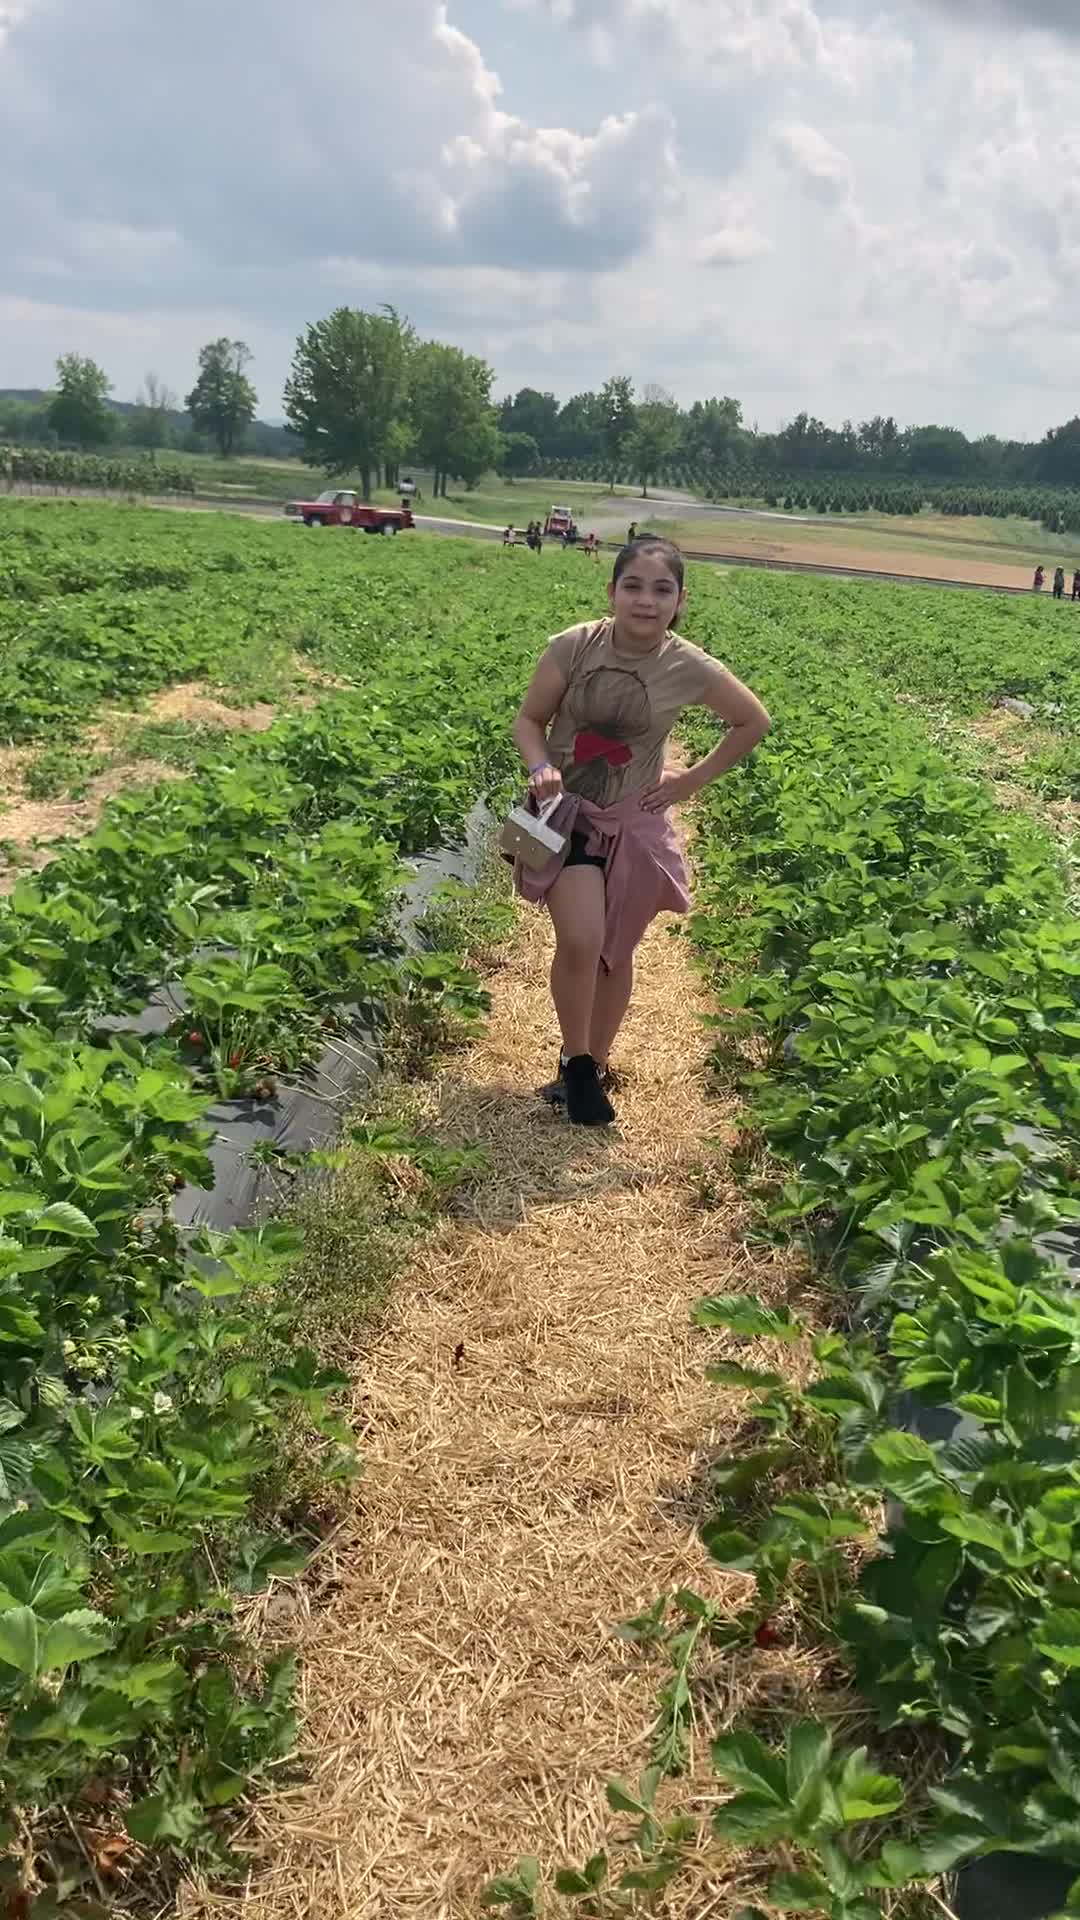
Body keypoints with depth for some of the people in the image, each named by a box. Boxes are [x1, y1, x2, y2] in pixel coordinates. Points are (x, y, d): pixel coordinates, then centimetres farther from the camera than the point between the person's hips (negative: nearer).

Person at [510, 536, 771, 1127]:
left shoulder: (690, 669, -13)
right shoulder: (573, 647, -14)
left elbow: (754, 723, 4)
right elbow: (529, 719, -2)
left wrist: (693, 780, -1)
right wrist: (541, 767, -21)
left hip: (634, 823, 1)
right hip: (567, 814, -1)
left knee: (614, 954, 11)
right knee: (580, 941, -20)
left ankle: (594, 1067, 34)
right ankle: (576, 1062, 4)